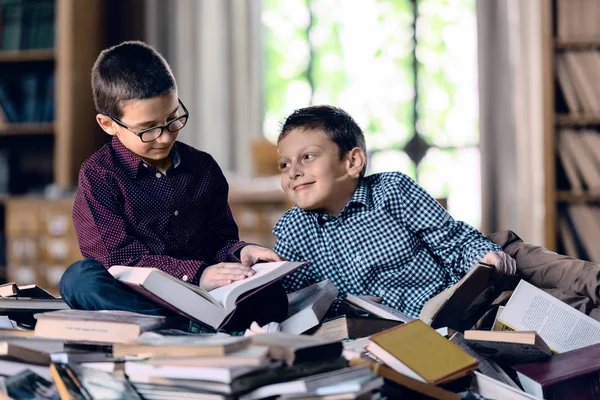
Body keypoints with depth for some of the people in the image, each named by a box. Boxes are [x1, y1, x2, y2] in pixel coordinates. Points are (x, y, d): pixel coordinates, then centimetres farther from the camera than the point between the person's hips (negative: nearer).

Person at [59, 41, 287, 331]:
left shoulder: (204, 168, 14)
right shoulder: (98, 175, -1)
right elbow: (121, 258, -12)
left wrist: (239, 252, -8)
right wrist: (196, 274, -24)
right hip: (131, 297, -2)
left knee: (271, 295, -26)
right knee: (79, 278, -35)